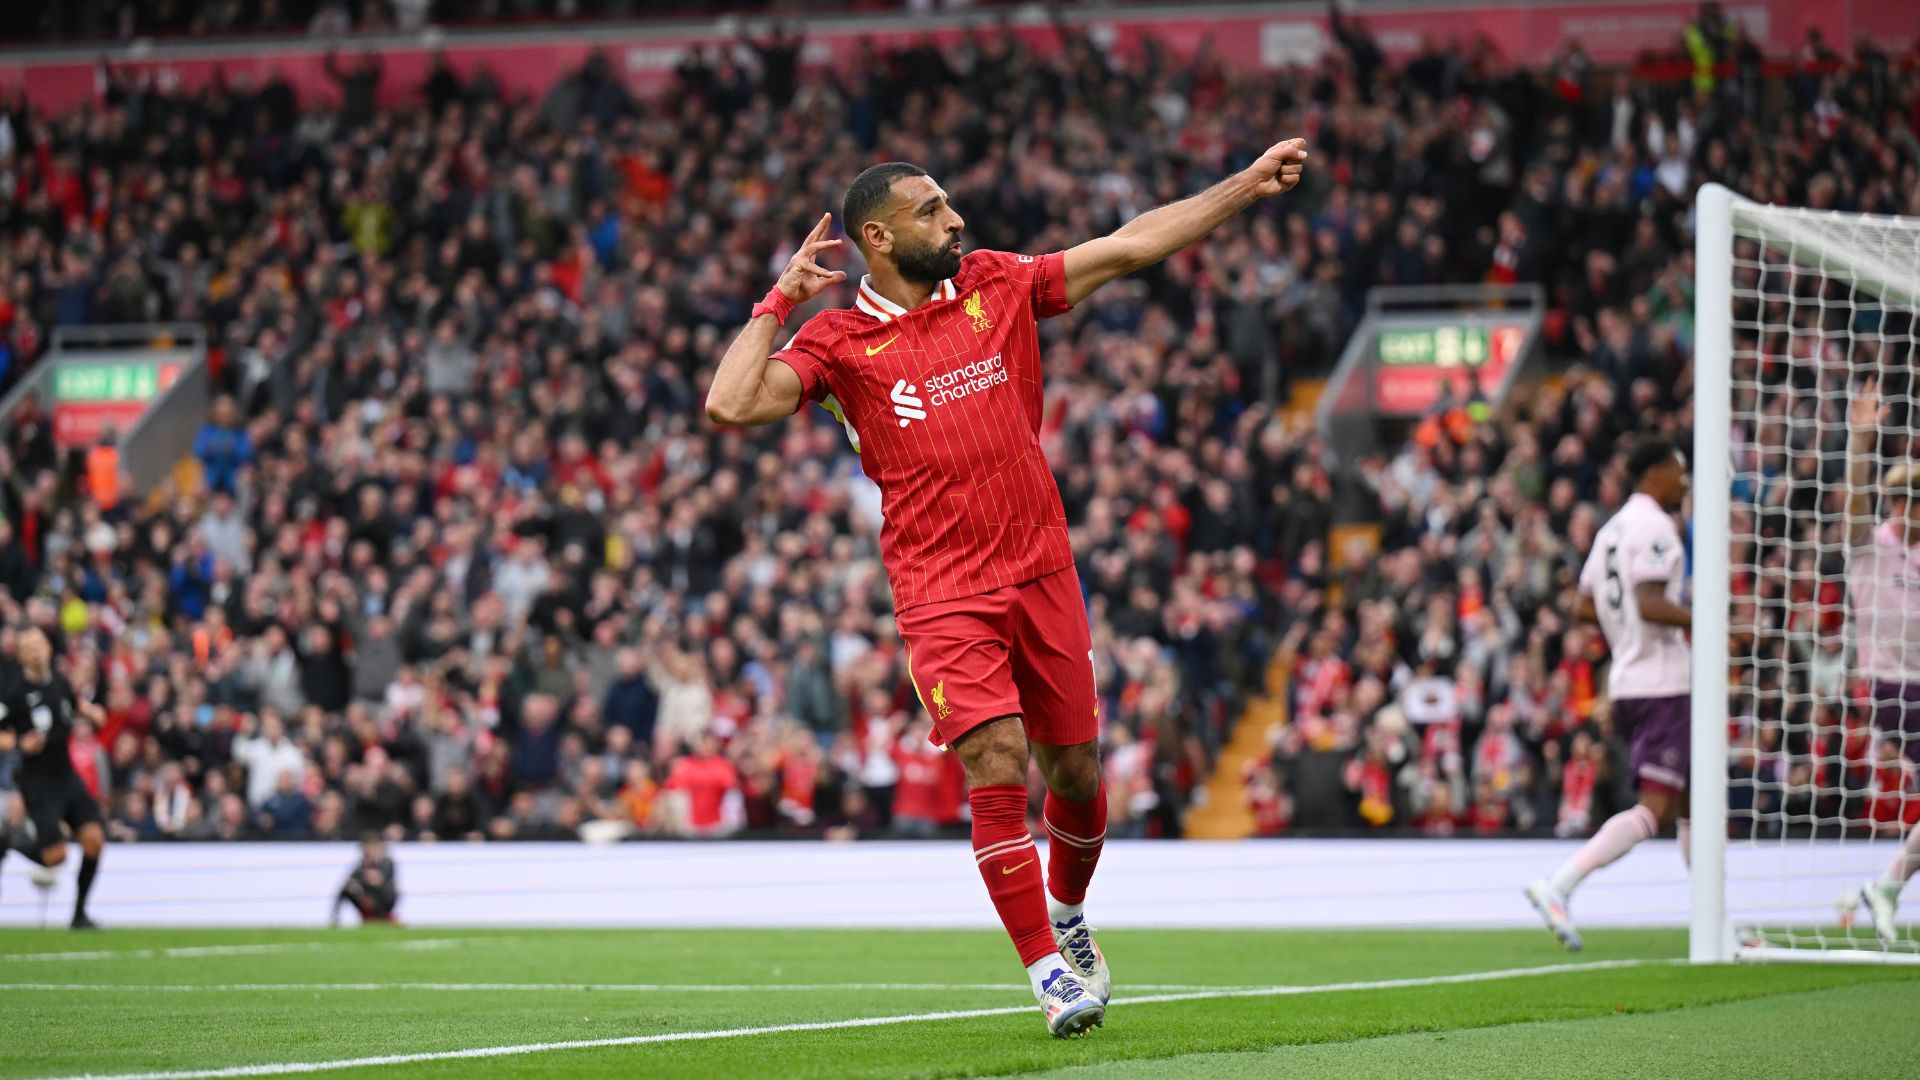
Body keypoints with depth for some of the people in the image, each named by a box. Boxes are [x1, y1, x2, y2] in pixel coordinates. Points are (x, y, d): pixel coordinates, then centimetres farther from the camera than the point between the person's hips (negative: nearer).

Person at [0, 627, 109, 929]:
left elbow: (75, 702, 24)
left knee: (94, 837, -9)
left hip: (67, 776, 5)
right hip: (38, 781, -5)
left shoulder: (58, 680, 2)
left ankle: (79, 912, 7)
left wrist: (91, 711, 3)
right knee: (56, 855, -13)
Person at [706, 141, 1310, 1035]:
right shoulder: (840, 342, -3)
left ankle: (1066, 918, 36)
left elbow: (1129, 247, 10)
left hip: (1042, 572, 4)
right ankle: (1048, 971, -9)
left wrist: (1246, 185, 8)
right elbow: (731, 405, -15)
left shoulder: (997, 286, 7)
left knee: (1075, 771, 8)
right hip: (943, 595, -4)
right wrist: (779, 301, -11)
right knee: (997, 771, -15)